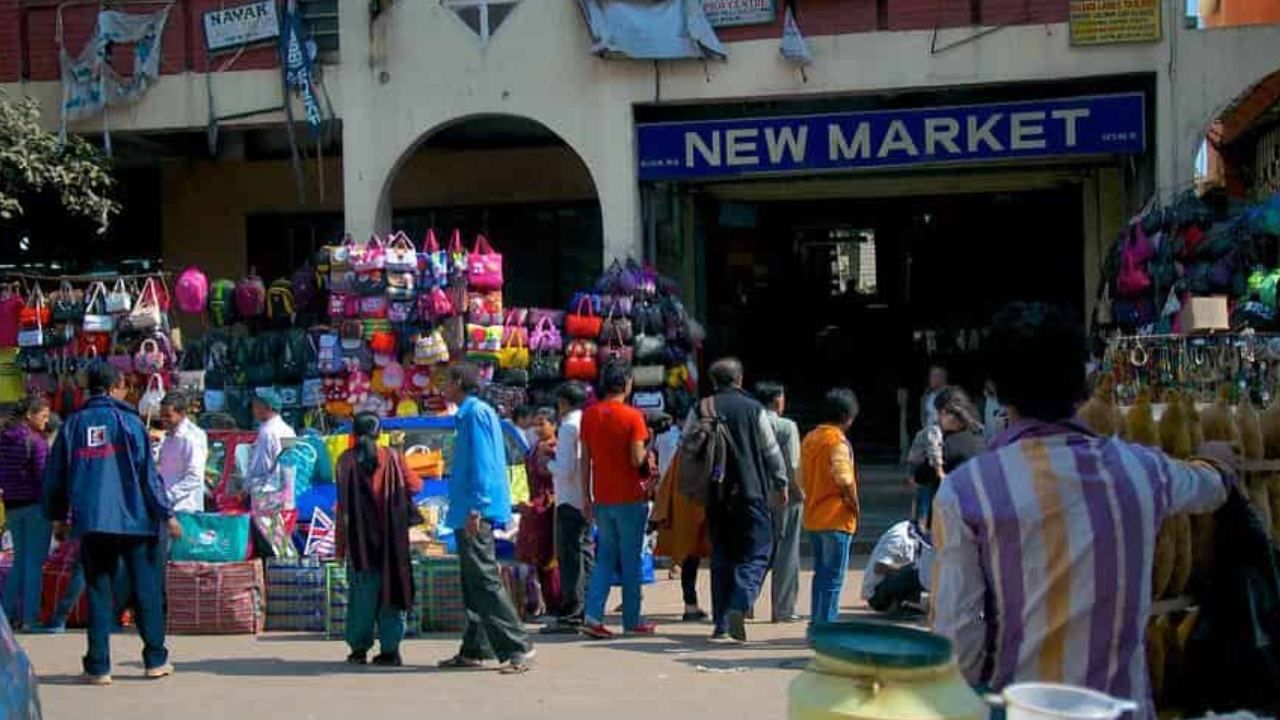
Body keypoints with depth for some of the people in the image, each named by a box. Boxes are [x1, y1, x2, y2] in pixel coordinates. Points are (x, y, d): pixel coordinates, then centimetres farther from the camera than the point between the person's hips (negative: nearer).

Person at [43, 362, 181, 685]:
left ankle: (98, 665, 4)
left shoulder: (73, 424, 8)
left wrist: (58, 517, 24)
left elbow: (55, 475, 13)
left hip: (91, 523, 3)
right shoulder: (128, 421, -3)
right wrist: (166, 514, -2)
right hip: (134, 519, -3)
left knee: (98, 591, 8)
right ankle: (155, 659, 11)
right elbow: (148, 471, -7)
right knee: (147, 589, 7)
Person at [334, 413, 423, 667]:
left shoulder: (346, 460, -2)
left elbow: (343, 502, -3)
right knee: (390, 588, 4)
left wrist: (340, 543, 0)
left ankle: (359, 648, 10)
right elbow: (413, 486, 0)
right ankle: (390, 649, 1)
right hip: (389, 538, 0)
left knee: (362, 591, 8)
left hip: (359, 538, 0)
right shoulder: (391, 457, -1)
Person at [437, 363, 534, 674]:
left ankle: (518, 647, -10)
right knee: (473, 584, 12)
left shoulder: (476, 413, -10)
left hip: (476, 512, -11)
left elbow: (482, 463, -18)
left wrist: (475, 508, -22)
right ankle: (474, 650, 18)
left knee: (485, 580, -11)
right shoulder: (471, 413, 20)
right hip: (470, 512, 11)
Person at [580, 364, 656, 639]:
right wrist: (647, 451, 6)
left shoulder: (589, 415, 4)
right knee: (631, 561, 6)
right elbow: (637, 460, -15)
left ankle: (593, 615, -3)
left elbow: (585, 459, 6)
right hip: (630, 498, -4)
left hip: (602, 499, 4)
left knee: (605, 558, 11)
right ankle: (632, 621, 11)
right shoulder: (633, 417, -10)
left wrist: (587, 496, 11)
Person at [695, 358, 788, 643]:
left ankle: (721, 623, 12)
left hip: (714, 494, 3)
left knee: (721, 556, 12)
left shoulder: (700, 410, 4)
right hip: (751, 492, -3)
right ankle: (738, 606, -22)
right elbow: (772, 451, 2)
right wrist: (781, 484, 15)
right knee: (756, 553, 1)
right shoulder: (754, 409, -2)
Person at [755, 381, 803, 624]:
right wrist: (799, 492, -3)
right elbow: (792, 467, -15)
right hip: (784, 496, -4)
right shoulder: (787, 426, -10)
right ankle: (783, 609, 6)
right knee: (786, 552, 4)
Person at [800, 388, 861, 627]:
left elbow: (802, 476, 15)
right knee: (834, 575, -2)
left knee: (821, 572, 16)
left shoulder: (810, 438, 12)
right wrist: (854, 503, -10)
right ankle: (826, 624, -2)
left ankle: (817, 621, 20)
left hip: (813, 516, 8)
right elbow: (843, 478, -22)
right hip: (836, 517, -8)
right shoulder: (838, 440, -14)